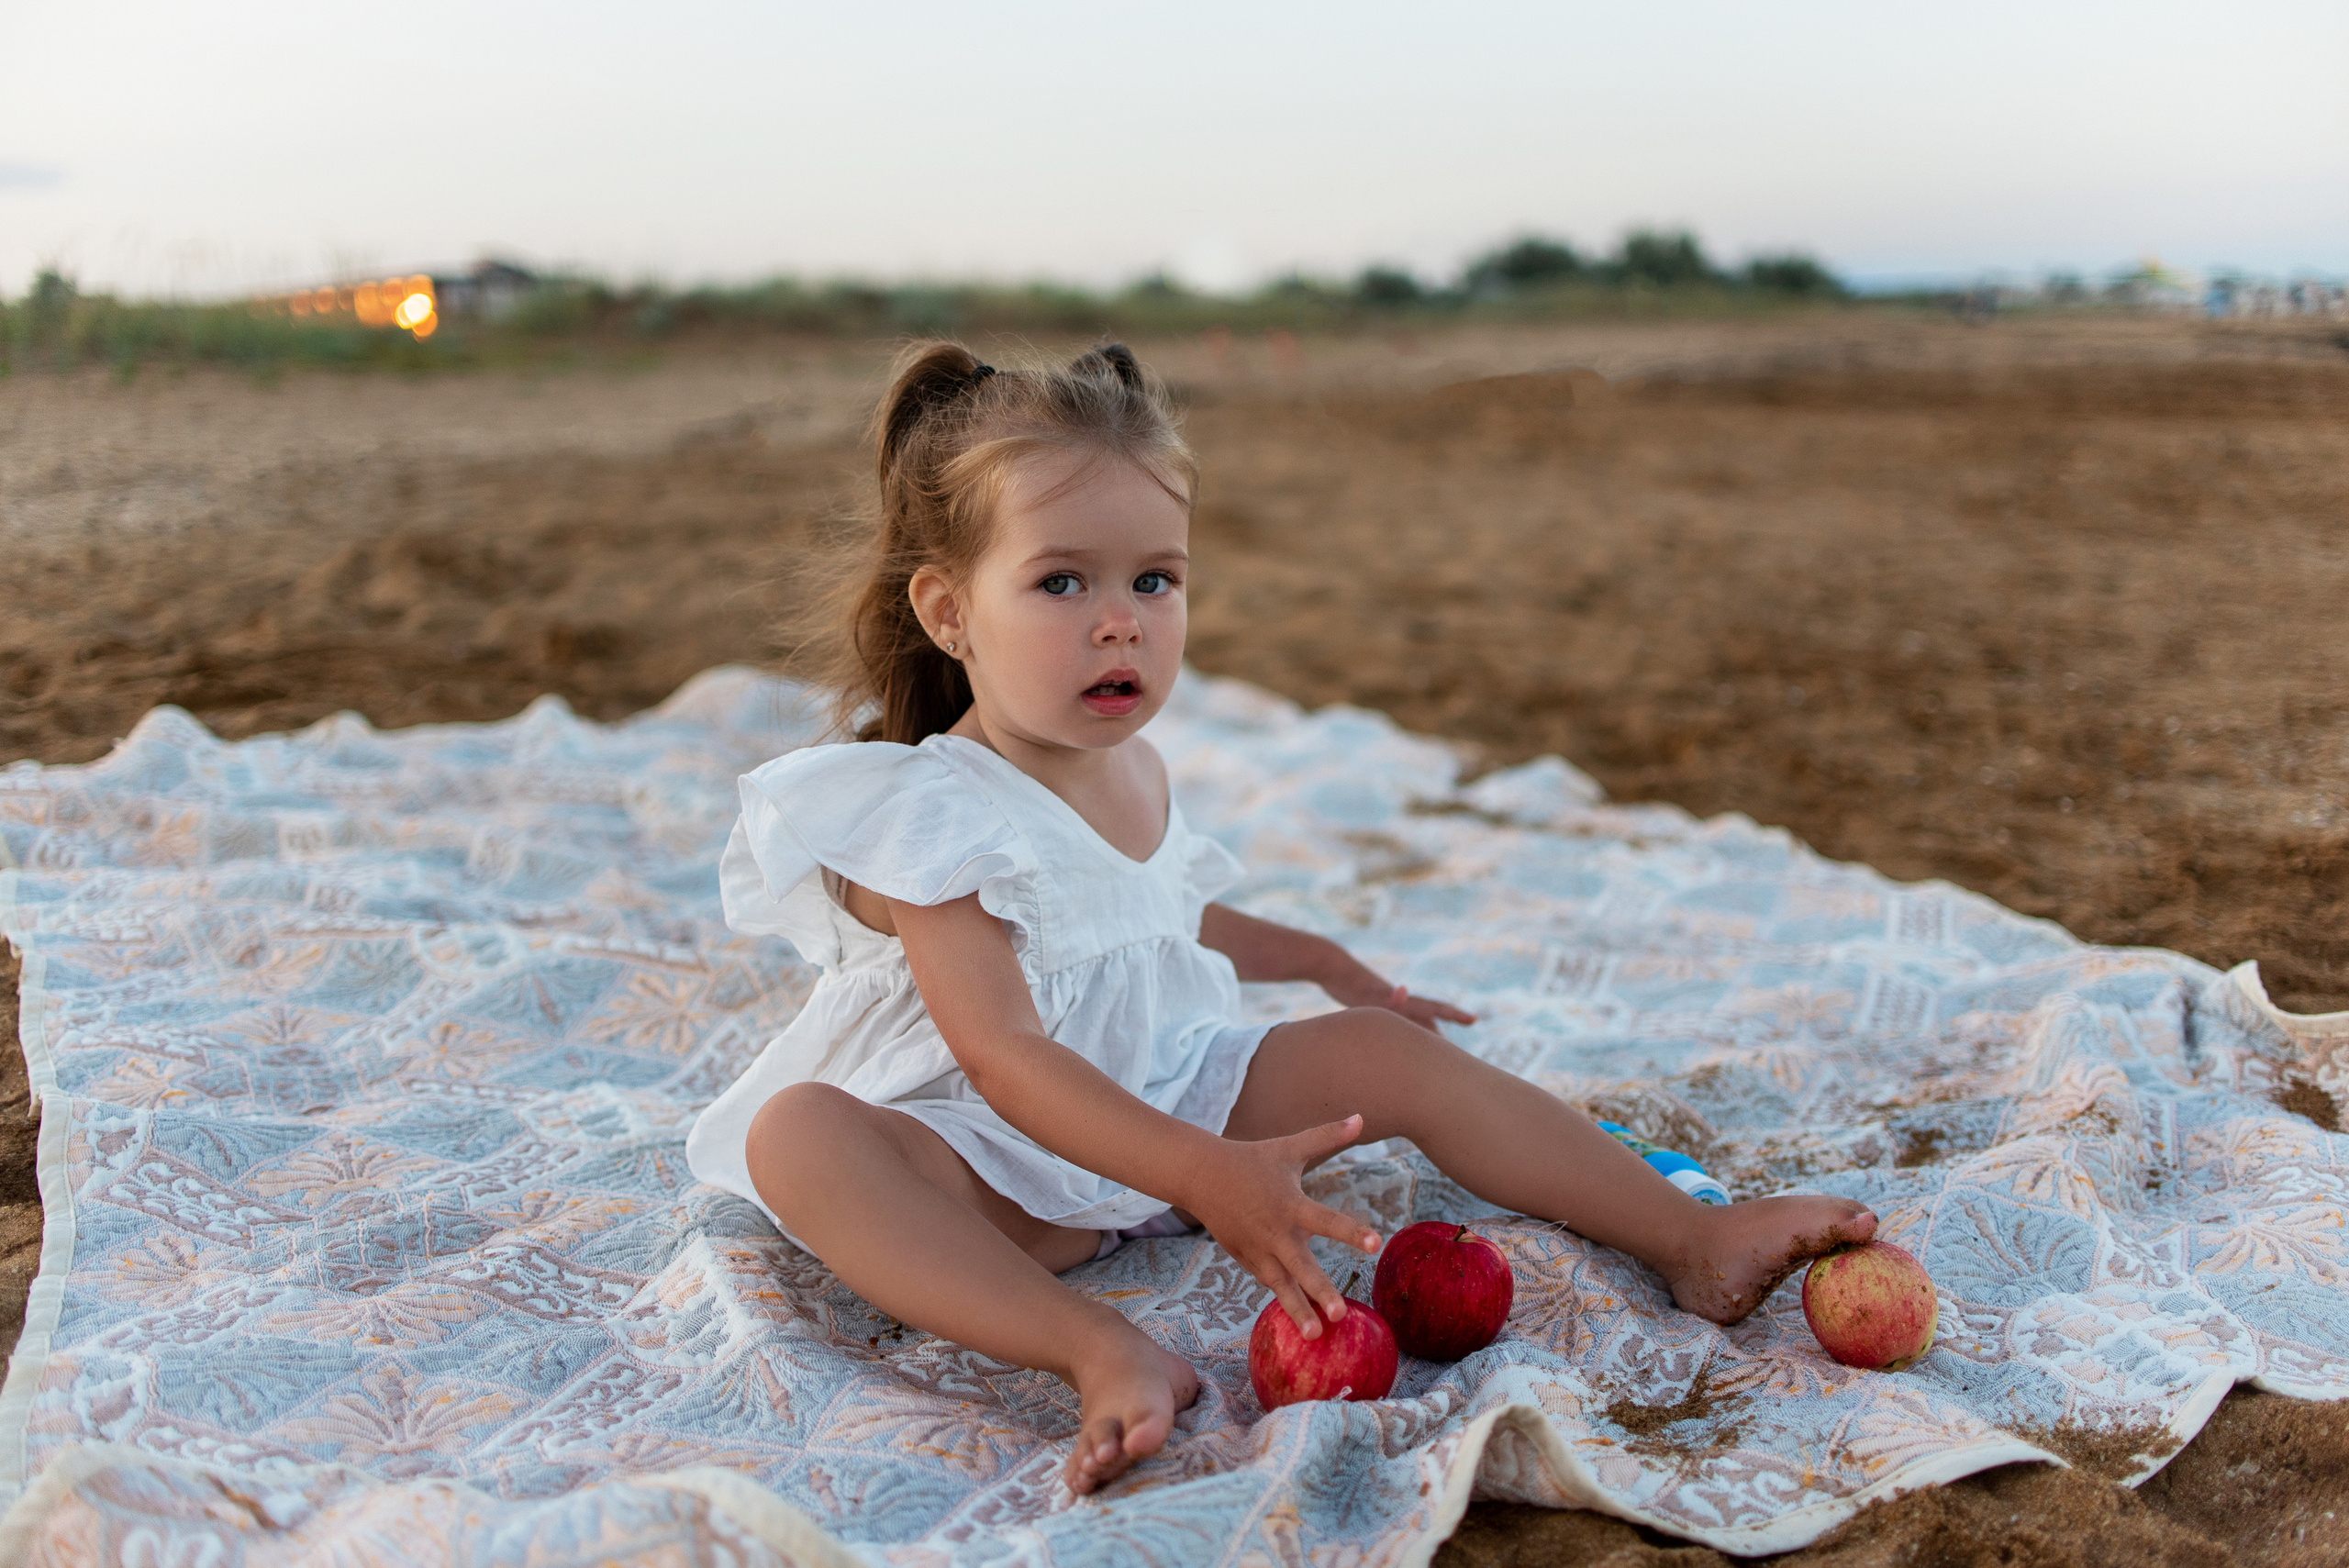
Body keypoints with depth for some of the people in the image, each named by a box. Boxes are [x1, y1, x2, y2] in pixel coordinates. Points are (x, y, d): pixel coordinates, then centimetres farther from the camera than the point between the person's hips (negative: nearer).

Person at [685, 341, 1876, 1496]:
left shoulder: (1135, 770, 4)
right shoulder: (929, 813, -22)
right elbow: (1005, 1058, -31)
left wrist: (1319, 961, 30)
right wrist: (1208, 1175, -42)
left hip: (1171, 1096, 7)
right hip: (1002, 1164, -6)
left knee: (1382, 1052, -8)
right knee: (796, 1133, -36)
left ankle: (1693, 1243, -5)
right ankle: (1101, 1355, -47)